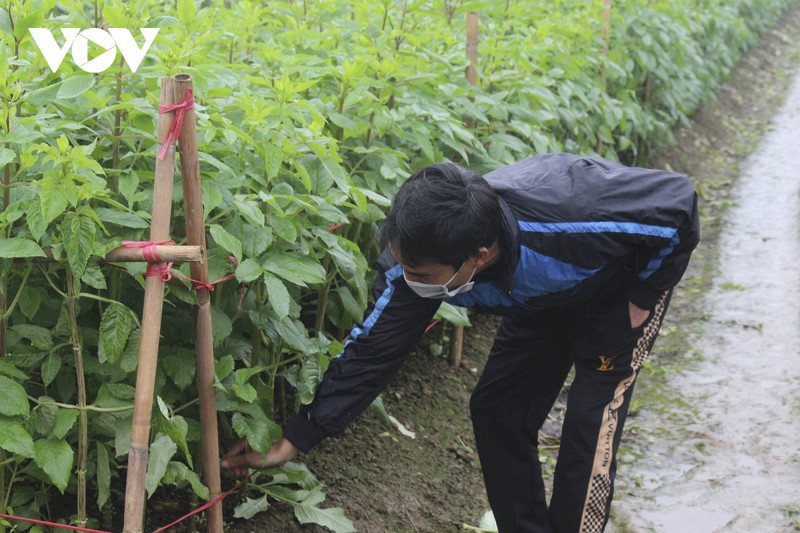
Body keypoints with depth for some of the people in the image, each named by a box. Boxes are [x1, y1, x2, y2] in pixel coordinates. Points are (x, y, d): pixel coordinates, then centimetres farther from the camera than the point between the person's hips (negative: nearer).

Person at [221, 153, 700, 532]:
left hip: (627, 276, -5)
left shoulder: (568, 219, -46)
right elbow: (372, 352, -21)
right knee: (496, 409, 2)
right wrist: (292, 443, -20)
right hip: (546, 294, 5)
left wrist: (643, 301, -21)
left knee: (591, 421, -14)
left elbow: (679, 202, -29)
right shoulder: (420, 258, -31)